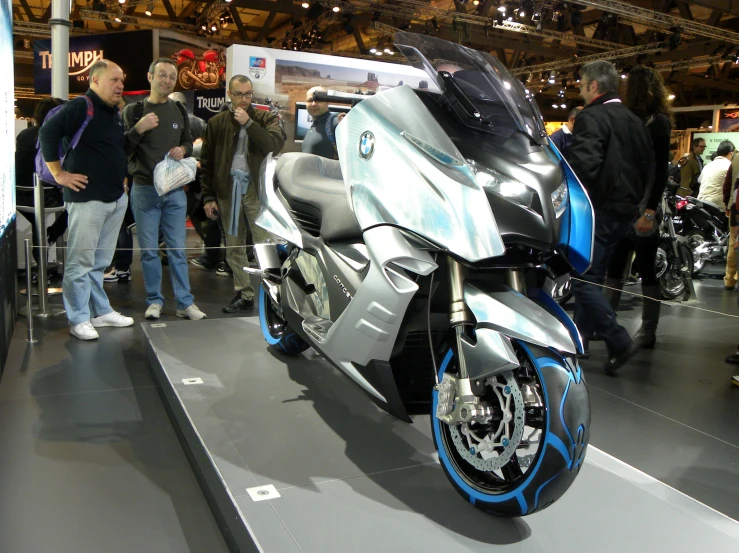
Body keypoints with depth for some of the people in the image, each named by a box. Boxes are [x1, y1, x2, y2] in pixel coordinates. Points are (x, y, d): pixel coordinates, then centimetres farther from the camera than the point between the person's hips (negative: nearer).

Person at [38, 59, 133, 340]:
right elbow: (48, 133, -18)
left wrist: (122, 177, 18)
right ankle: (79, 320, 6)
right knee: (80, 262, -2)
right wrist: (59, 173, -16)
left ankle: (101, 311, 23)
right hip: (86, 198, -8)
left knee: (100, 262, 15)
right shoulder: (80, 107, -8)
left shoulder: (116, 114, 18)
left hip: (116, 199, 8)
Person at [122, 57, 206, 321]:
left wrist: (183, 149, -2)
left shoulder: (179, 111, 12)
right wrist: (138, 129, -18)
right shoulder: (133, 110, 1)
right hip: (145, 190, -2)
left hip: (175, 190, 2)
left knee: (177, 249, 4)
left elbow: (188, 142, 21)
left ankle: (185, 303, 8)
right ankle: (155, 301, 15)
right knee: (149, 250, 3)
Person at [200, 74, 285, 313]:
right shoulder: (217, 123, 9)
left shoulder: (266, 119, 5)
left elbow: (275, 145, -14)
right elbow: (207, 162, 8)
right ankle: (244, 294, 18)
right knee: (234, 247, 7)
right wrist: (208, 196, 3)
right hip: (228, 190, 3)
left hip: (257, 189, -3)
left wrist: (249, 123, -15)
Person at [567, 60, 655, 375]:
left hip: (598, 209, -9)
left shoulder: (591, 117, -11)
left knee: (583, 280, -7)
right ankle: (579, 337, 24)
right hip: (625, 211, 9)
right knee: (593, 277, 16)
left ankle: (619, 343, -11)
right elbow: (648, 168, 19)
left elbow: (584, 164, -25)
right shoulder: (634, 121, 17)